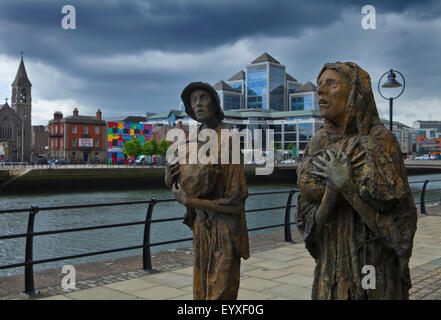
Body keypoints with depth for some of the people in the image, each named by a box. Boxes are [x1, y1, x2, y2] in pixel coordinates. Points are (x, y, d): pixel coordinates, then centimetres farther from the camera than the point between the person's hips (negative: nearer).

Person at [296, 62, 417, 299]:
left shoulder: (382, 140, -9)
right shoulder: (317, 144, 2)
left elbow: (397, 211, -13)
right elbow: (309, 217, 0)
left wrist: (347, 185, -21)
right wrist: (332, 190, -20)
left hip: (375, 261, -3)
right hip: (332, 265, 4)